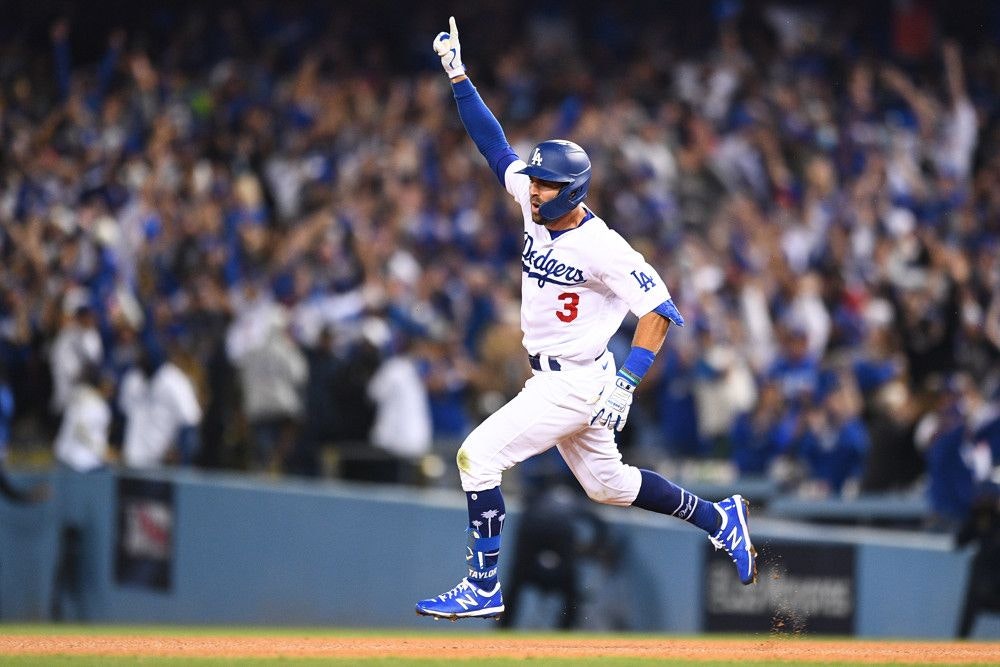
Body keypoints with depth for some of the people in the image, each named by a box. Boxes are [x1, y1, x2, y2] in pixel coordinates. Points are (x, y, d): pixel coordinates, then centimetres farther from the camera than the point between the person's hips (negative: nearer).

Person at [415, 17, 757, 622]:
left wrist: (626, 383, -27)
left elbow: (660, 309, -22)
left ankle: (484, 589, -10)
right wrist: (459, 78, -2)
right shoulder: (538, 208, -1)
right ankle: (719, 519, 34)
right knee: (606, 483, 22)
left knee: (478, 455, -14)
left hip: (577, 383, -9)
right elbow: (495, 143, 5)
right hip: (550, 379, 9)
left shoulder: (601, 247, -22)